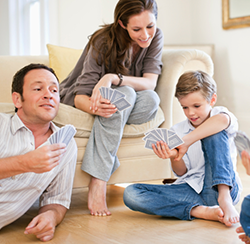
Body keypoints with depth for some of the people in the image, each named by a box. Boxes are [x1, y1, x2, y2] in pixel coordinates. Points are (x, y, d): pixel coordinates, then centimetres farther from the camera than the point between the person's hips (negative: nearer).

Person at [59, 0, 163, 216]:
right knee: (124, 94, -37)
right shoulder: (104, 41, -25)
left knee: (151, 100, -30)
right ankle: (97, 183, -42)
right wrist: (95, 108, -54)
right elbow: (80, 95, -29)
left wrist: (113, 78, -41)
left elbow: (150, 83, -24)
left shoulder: (155, 37, -13)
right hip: (86, 98, -4)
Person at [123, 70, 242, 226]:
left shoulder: (219, 114, 4)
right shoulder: (177, 130, 13)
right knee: (131, 194, -19)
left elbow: (222, 120, -26)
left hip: (222, 186, -3)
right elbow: (181, 173, 6)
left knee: (214, 134, -20)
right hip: (191, 189, 3)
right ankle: (201, 211, -31)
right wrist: (174, 156, -16)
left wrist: (186, 141, -31)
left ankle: (224, 198, -30)